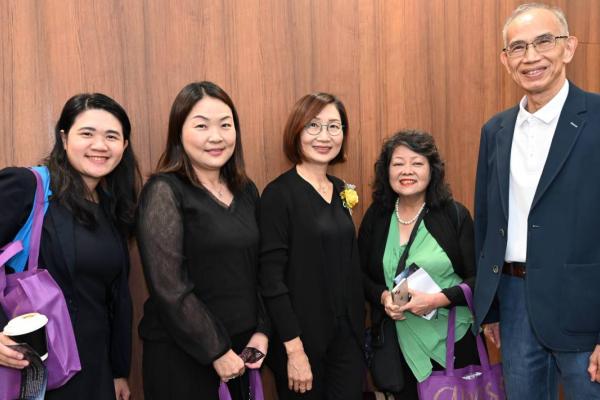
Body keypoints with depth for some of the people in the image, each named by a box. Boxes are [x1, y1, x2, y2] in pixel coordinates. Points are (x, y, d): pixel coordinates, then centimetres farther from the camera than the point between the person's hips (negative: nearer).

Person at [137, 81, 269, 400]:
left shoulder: (246, 191, 6)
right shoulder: (164, 191, -13)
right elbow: (169, 287, -18)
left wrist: (260, 331, 1)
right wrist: (216, 351, -15)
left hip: (239, 348, 6)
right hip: (180, 353, -6)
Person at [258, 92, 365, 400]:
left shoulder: (341, 191, 7)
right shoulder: (279, 194, -13)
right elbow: (271, 277, -16)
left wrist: (358, 327, 10)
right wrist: (294, 349, -18)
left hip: (347, 336, 6)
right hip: (304, 338, -6)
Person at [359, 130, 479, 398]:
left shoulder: (455, 215, -6)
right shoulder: (376, 217, 3)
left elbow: (480, 278, -6)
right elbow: (361, 274, 9)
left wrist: (439, 299, -21)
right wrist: (382, 296, -10)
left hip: (455, 341, -2)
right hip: (401, 344, 2)